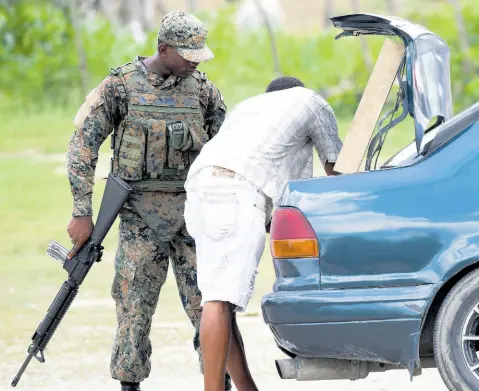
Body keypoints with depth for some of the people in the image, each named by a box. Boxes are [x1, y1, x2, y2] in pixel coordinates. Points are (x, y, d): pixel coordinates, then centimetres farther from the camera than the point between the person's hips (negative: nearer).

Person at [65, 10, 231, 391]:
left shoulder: (202, 88, 6)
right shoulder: (121, 85, -4)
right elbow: (83, 144, -4)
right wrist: (82, 212, -9)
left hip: (194, 210, 2)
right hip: (142, 213, -2)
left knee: (207, 302, -1)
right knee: (135, 304, -2)